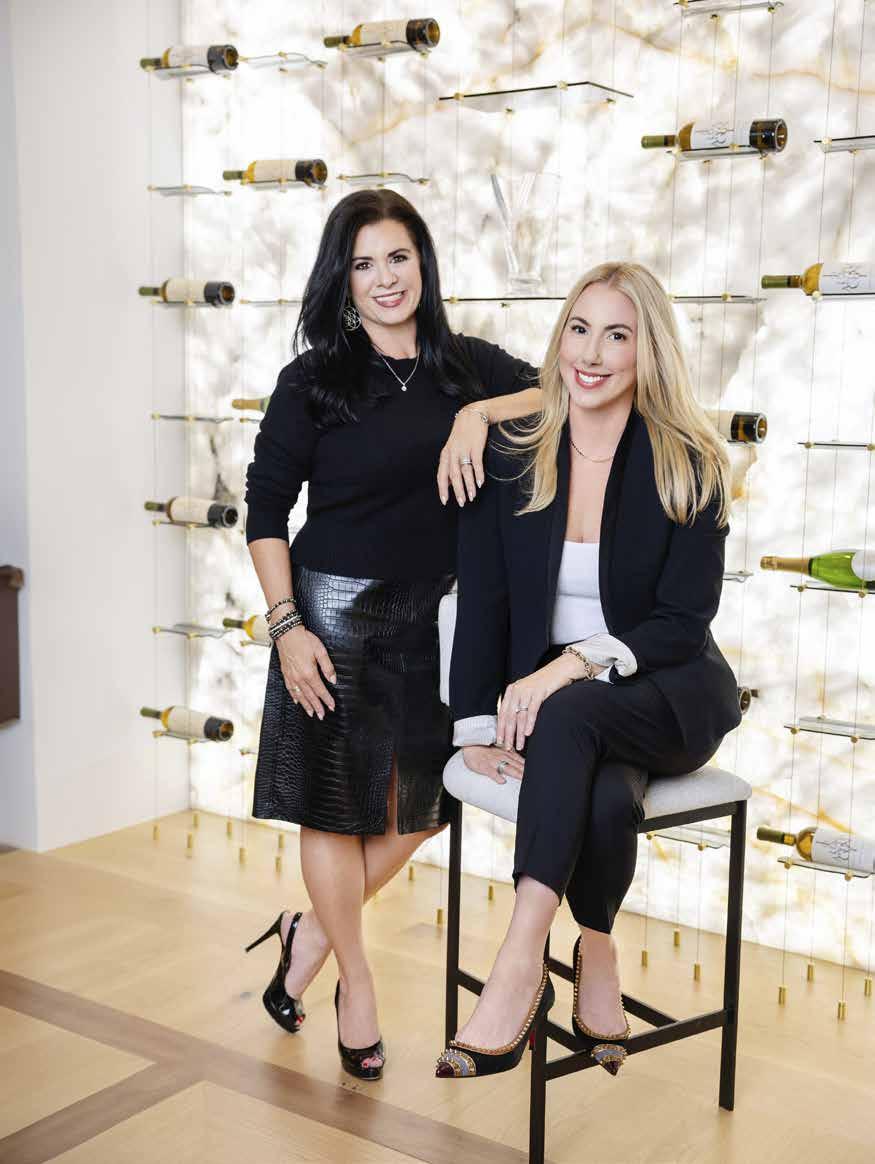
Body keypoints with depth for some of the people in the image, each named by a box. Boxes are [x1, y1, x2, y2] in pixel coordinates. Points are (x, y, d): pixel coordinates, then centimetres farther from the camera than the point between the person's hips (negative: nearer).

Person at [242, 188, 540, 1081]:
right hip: (335, 610, -3)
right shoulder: (313, 380, -4)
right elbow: (265, 511, -5)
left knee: (418, 800, 11)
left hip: (432, 615, 4)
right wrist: (286, 625, -12)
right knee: (336, 799, 7)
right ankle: (353, 978, 27)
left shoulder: (468, 366, 4)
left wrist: (479, 413, -19)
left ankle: (312, 930, 34)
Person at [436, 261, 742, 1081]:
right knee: (608, 799, -34)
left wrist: (576, 663, -25)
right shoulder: (509, 455, 0)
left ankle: (523, 962, -34)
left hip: (669, 697, -1)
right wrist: (477, 728, -10)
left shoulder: (688, 467, -5)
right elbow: (481, 602, -1)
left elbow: (684, 621, -9)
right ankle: (597, 958, -11)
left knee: (570, 714, -36)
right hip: (551, 700, 2)